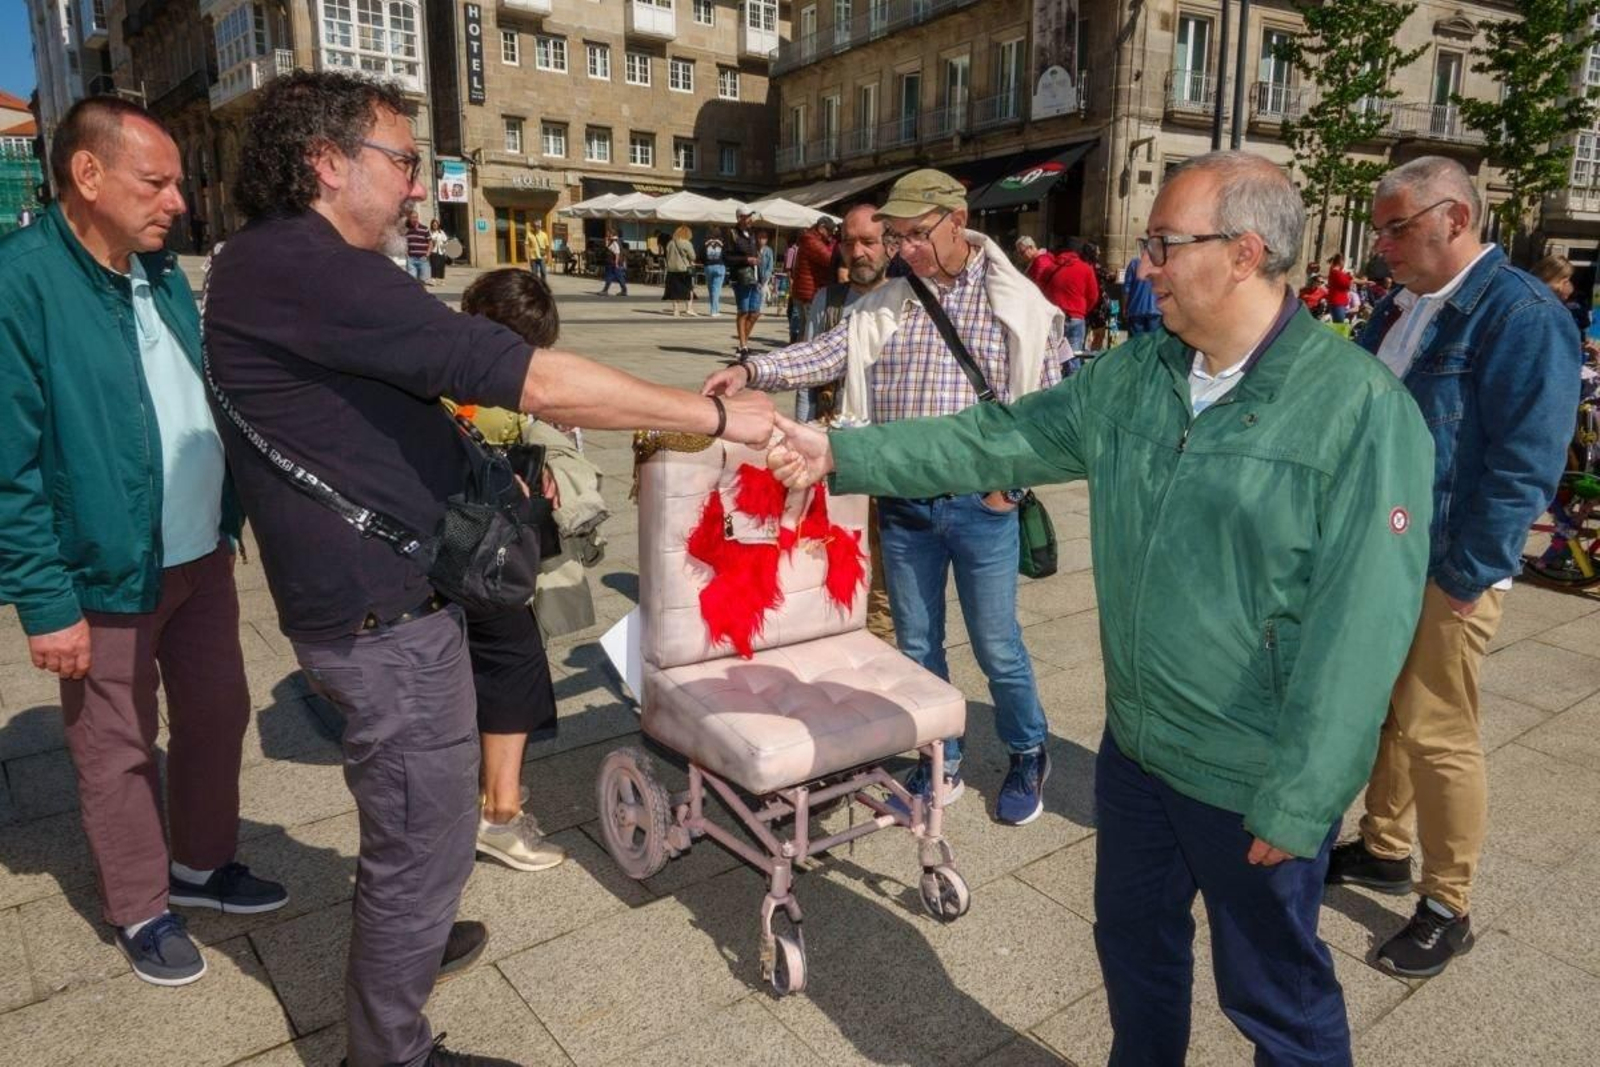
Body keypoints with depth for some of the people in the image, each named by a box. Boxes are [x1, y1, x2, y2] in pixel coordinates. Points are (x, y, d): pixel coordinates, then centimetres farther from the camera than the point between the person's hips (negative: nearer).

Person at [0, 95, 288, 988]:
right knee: (120, 754, 11)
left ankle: (203, 865, 40)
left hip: (201, 556, 7)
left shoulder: (164, 273, 6)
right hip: (109, 577, -7)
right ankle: (141, 911, 31)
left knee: (219, 716, 19)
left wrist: (228, 523, 14)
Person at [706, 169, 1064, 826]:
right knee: (917, 644, 13)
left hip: (981, 505, -3)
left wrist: (1011, 481, -8)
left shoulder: (1018, 305, -3)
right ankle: (940, 764, 32)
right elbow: (830, 353, -6)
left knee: (997, 647, 7)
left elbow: (1047, 404, -3)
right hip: (902, 505, 4)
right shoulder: (883, 305, 6)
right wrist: (752, 372, -21)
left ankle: (1028, 756, 33)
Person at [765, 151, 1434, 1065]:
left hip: (1254, 782, -6)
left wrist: (1299, 804, -18)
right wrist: (845, 453, 1)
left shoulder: (1361, 409, -20)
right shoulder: (1134, 375, 0)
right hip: (1135, 746, 6)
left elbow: (1362, 626, -21)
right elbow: (996, 440, 4)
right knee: (1134, 942, 26)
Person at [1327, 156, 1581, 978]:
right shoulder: (1400, 307, 11)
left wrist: (1466, 574, -19)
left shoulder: (1522, 313, -14)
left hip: (1444, 569, -8)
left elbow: (1526, 462, -18)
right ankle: (1383, 849, 36)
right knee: (1380, 713, 18)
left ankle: (1447, 908, 17)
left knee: (1437, 735, 0)